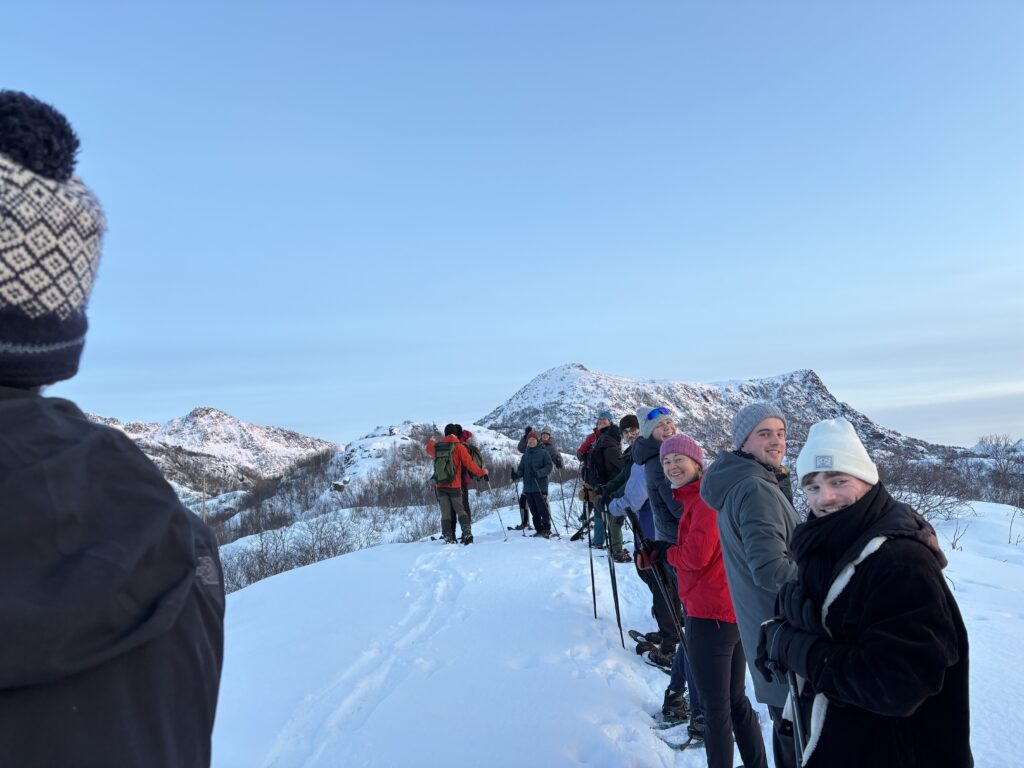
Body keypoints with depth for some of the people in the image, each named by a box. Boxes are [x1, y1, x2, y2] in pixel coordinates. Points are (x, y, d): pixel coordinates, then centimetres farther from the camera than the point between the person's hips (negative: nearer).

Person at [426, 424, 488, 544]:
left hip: (440, 486, 3)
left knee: (445, 514, 5)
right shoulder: (459, 447, -6)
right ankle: (467, 533, -10)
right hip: (454, 486, -3)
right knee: (460, 510, 6)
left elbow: (429, 450, 31)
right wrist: (482, 473, 7)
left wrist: (431, 442, 54)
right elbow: (470, 464, -7)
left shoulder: (436, 447, 6)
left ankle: (448, 539, 2)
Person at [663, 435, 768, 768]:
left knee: (715, 709, 4)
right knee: (736, 699, 22)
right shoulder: (703, 495, 13)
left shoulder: (704, 498, -16)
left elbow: (696, 556, -22)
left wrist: (666, 551, -5)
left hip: (710, 616, -10)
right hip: (735, 612, 10)